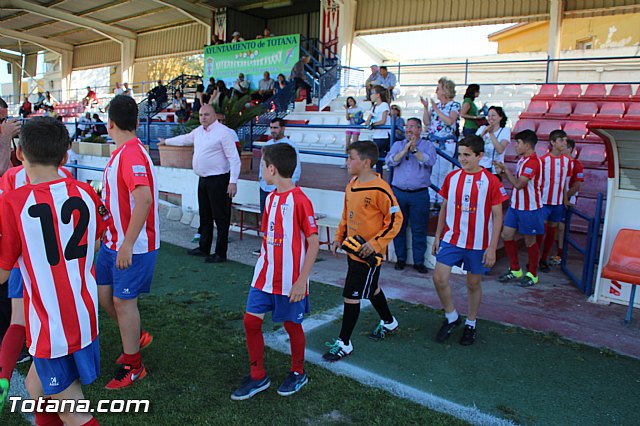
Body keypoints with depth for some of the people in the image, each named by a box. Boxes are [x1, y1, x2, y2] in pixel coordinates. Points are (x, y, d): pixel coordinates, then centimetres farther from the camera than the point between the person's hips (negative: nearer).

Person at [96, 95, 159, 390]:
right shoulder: (123, 152, 9)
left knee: (123, 300, 2)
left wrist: (127, 244, -31)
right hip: (113, 240, 9)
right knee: (103, 293, 17)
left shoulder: (132, 153, -22)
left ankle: (133, 366, 20)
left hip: (133, 246, -9)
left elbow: (144, 199, -33)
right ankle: (137, 337, 38)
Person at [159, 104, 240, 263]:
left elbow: (234, 158, -15)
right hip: (203, 179, 9)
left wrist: (233, 181, -21)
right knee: (205, 216, 17)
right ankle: (204, 248, 29)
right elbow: (184, 139, 35)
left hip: (218, 180, -8)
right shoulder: (198, 131, 14)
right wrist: (166, 141, 47)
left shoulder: (224, 132, -12)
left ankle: (220, 254, 3)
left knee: (221, 217, -4)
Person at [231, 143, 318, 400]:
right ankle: (258, 377, 25)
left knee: (292, 325, 10)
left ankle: (298, 373, 34)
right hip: (264, 276, 7)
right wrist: (262, 266, 15)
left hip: (290, 280, -7)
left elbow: (313, 243, -17)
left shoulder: (300, 201, -18)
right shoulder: (270, 198, 7)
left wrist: (302, 280, -19)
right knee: (251, 320, 6)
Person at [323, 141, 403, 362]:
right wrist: (339, 237, 10)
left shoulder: (379, 189, -21)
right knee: (371, 289, 24)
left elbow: (396, 219, -17)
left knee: (351, 296, -3)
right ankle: (389, 323, 47)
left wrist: (375, 243, -21)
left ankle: (344, 344, 12)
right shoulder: (351, 185, 6)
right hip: (353, 250, 9)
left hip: (369, 254, -9)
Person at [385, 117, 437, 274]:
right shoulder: (398, 145, 13)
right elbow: (390, 161, -4)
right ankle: (400, 258, 21)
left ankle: (419, 261, 12)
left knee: (419, 229, 1)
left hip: (419, 194, -2)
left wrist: (415, 149, -19)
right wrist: (405, 150, -13)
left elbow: (429, 161, -12)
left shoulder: (428, 145, 7)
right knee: (398, 227, 8)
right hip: (398, 192, 2)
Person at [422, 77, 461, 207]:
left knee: (444, 172, 0)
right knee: (432, 171, 4)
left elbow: (449, 121, -19)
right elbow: (426, 121, 7)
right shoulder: (435, 105, 13)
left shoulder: (454, 105, -3)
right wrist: (426, 107, -3)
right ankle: (431, 198, 12)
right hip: (433, 142, 5)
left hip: (447, 143, -5)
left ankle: (442, 199, 10)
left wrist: (436, 109, -16)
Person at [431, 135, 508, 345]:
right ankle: (451, 317, 17)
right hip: (451, 239, 3)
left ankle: (470, 325, 30)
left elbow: (497, 216, -7)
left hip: (478, 243, -3)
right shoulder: (452, 177, 2)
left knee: (474, 284, 10)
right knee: (439, 278, -6)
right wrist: (437, 236, 10)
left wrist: (492, 248, -10)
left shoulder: (491, 181, -9)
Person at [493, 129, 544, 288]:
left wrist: (505, 169, -15)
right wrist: (502, 172, 0)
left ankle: (532, 275, 21)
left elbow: (518, 184, -25)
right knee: (507, 235, 9)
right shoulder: (522, 160, 10)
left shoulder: (533, 162, -20)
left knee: (530, 241, 4)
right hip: (516, 206, 9)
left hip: (529, 208, -9)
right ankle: (515, 270, 24)